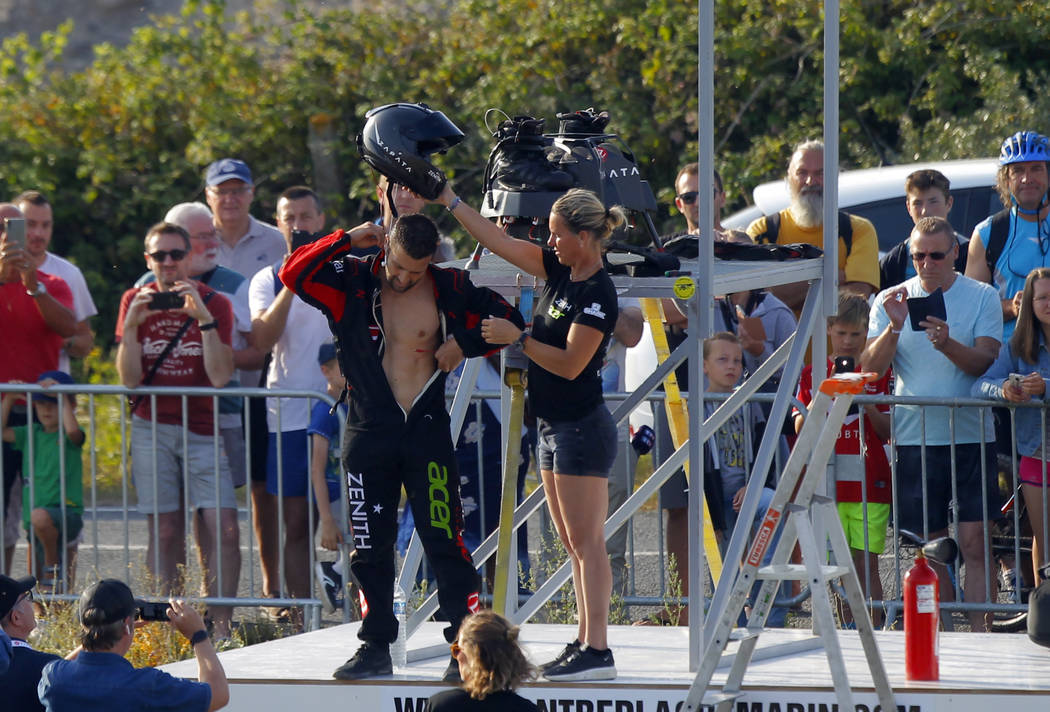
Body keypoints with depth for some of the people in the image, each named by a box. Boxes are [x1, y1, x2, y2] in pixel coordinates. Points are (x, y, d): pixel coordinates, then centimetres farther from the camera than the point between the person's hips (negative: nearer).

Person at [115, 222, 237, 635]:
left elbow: (220, 377, -12)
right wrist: (132, 324, -13)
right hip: (152, 427, 1)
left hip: (203, 428, -1)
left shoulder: (215, 304, 0)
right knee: (164, 531, -2)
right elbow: (129, 379, 0)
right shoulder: (135, 301, 6)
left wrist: (204, 317, -19)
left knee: (223, 527, -13)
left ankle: (220, 627, -8)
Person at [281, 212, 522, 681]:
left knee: (445, 543, -7)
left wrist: (465, 344, -5)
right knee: (369, 548, 7)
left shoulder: (450, 290, 0)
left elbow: (508, 320, 10)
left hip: (427, 431, -1)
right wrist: (347, 239, -14)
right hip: (368, 434, 2)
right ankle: (376, 647, 17)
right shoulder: (351, 284, 0)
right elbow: (293, 275, -13)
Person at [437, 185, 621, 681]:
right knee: (574, 545, 10)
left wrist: (517, 338, -18)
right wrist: (449, 201, 15)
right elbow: (499, 241, 15)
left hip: (582, 428, -9)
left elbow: (570, 363, -21)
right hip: (554, 426, 9)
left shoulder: (598, 294, -17)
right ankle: (585, 642, 14)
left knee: (586, 543, -9)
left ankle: (597, 651, -10)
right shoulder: (561, 270, 9)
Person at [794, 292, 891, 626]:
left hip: (869, 482, -1)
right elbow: (800, 429, 3)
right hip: (829, 483, 1)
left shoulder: (879, 373, 7)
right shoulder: (813, 375, 10)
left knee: (866, 563, -4)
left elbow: (887, 433, 4)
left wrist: (866, 403, -12)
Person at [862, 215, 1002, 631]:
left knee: (974, 541, -8)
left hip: (970, 435, -2)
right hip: (914, 437, 2)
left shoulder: (982, 298, 3)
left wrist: (947, 344, -26)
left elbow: (985, 362, -8)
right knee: (932, 546, 4)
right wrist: (894, 327, -17)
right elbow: (871, 369, -1)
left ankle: (978, 631, -8)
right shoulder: (891, 301, 8)